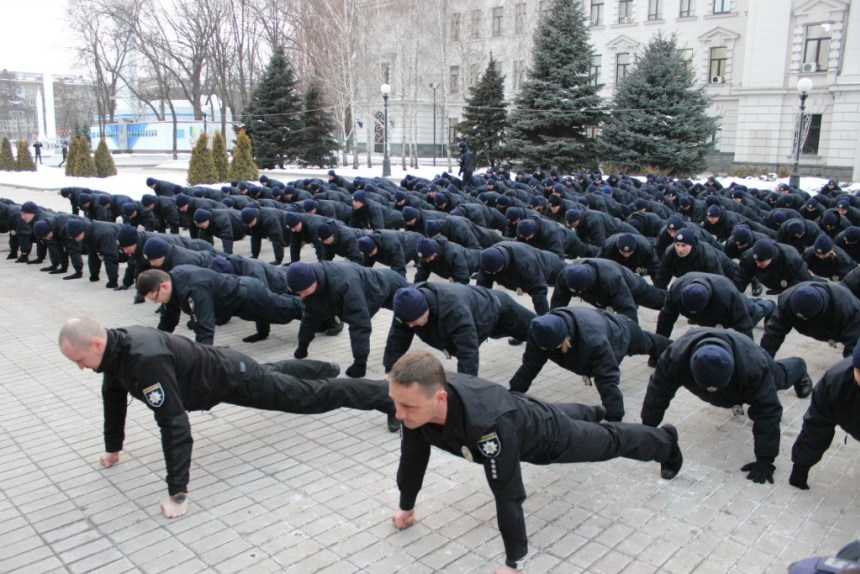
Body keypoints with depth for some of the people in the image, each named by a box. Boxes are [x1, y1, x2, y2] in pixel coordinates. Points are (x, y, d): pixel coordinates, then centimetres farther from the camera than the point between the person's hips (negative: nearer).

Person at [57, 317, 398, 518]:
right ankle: (325, 368, 63)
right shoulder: (115, 347, -11)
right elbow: (114, 396, 7)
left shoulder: (145, 359, -40)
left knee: (311, 396, 2)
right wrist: (113, 448, 16)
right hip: (218, 367, 9)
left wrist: (177, 493, -38)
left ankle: (388, 396, 14)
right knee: (274, 375, 35)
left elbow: (175, 424, -42)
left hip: (232, 378, -9)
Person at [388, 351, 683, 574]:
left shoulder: (487, 423, -52)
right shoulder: (416, 401, -32)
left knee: (611, 441, 23)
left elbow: (508, 493, -43)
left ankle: (665, 442, 55)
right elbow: (413, 455, -14)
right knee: (567, 414, 40)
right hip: (522, 413, 6)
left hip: (547, 436, -6)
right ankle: (594, 413, 75)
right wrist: (406, 507, -1)